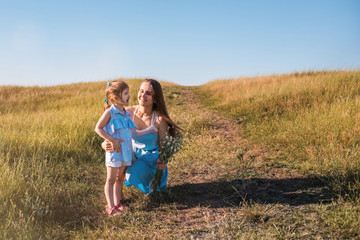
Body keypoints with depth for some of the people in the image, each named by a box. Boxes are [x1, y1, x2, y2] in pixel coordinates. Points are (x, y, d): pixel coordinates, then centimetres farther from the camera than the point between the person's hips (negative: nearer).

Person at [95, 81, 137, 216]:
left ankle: (117, 203, 23)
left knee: (119, 178, 14)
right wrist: (112, 140, -19)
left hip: (125, 150, 7)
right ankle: (110, 207, 1)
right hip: (114, 150, -7)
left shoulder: (126, 113, 10)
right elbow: (98, 128, -11)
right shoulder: (109, 112, -11)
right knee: (111, 179, -2)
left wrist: (131, 152, 18)